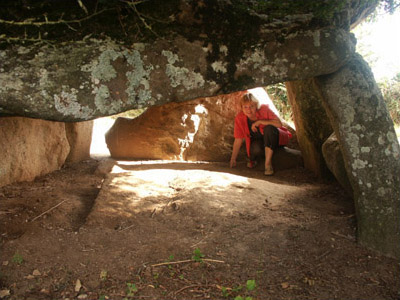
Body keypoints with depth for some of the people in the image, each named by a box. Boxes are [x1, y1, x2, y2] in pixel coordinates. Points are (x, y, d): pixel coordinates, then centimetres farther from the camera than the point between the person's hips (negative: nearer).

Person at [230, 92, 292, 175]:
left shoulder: (264, 109, -19)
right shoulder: (239, 118, -13)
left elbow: (279, 123, -29)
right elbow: (238, 140, -10)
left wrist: (259, 121, -32)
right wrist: (233, 159, -14)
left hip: (275, 139, -1)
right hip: (259, 142, 1)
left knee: (269, 128, -34)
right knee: (256, 148, -36)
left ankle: (268, 163, -30)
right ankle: (252, 159, 5)